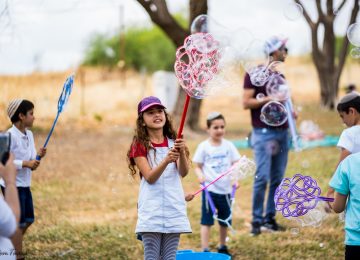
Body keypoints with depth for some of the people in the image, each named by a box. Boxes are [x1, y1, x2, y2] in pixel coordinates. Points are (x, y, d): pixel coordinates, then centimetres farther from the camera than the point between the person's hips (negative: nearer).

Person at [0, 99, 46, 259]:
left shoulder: (29, 135, 7)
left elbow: (31, 165, 10)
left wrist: (38, 157, -10)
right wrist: (25, 163, -26)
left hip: (24, 184, 9)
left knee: (28, 219, 15)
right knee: (19, 222, -4)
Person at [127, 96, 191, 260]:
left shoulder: (174, 142, 9)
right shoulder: (140, 145, -1)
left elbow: (183, 172, -7)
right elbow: (150, 177, -13)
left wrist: (182, 152, -26)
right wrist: (166, 160, -30)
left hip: (174, 209, 3)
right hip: (151, 211, -3)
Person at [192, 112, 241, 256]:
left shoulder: (228, 145, 2)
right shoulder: (204, 147, -4)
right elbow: (198, 167, 1)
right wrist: (200, 175, -20)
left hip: (225, 189, 3)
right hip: (209, 189, -3)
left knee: (224, 221, 14)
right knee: (206, 220, -4)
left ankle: (223, 247, 30)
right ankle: (205, 249, -1)